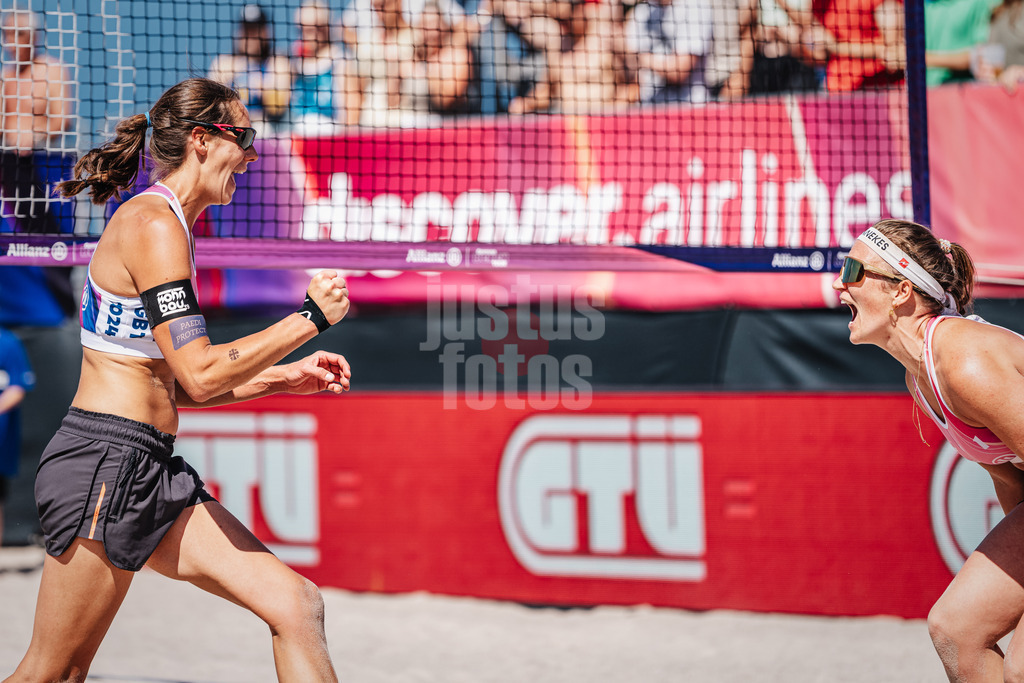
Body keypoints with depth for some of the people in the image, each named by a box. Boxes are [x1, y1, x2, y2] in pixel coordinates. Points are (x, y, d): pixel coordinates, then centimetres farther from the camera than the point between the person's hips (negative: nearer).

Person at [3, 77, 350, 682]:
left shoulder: (165, 226, 17)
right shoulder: (153, 224, -14)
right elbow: (200, 375, -21)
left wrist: (283, 377, 16)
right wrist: (310, 319, -13)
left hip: (154, 473, 10)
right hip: (105, 464, -10)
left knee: (297, 604, -2)